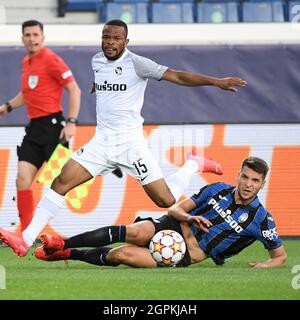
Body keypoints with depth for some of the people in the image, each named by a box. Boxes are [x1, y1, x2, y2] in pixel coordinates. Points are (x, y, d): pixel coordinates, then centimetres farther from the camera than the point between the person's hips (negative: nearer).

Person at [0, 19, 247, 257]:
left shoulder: (135, 63, -9)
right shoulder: (96, 61, 9)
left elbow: (177, 76, -15)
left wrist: (215, 81, -22)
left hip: (130, 142, -5)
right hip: (102, 141, 5)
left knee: (166, 200, -8)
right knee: (61, 182, -10)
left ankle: (193, 165, 22)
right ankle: (26, 240, -11)